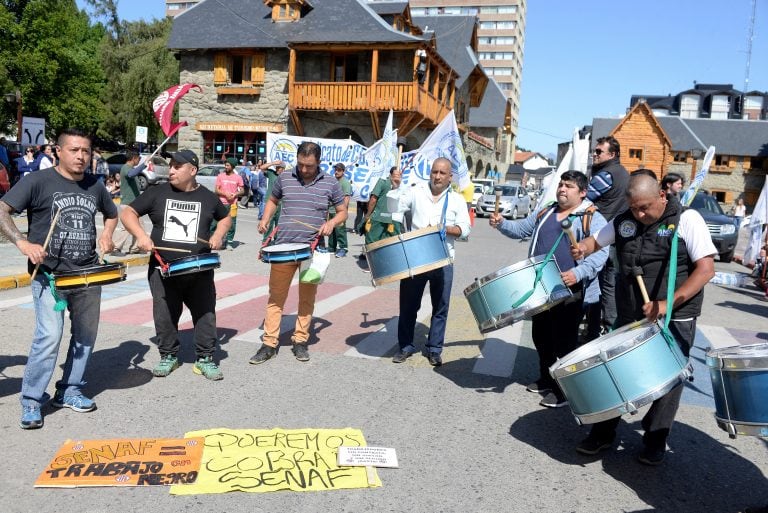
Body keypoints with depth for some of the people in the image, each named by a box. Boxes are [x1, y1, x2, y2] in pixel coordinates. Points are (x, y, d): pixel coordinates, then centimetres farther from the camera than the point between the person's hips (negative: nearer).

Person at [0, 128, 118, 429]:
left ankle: (69, 392, 28)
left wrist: (106, 235, 5)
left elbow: (111, 213, 26)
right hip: (49, 275, -5)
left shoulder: (95, 187, 9)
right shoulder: (38, 181, -6)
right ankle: (31, 402, 3)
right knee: (49, 337, -14)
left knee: (85, 336, 12)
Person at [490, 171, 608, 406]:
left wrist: (578, 273, -30)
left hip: (570, 291, -7)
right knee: (541, 336, 18)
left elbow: (600, 252, -16)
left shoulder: (593, 219, -7)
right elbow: (522, 229, 18)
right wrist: (502, 224, -2)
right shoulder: (544, 212, 14)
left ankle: (565, 389, 13)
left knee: (564, 341, 0)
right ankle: (546, 379, 35)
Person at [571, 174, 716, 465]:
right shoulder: (624, 221, 4)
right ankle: (603, 433, 23)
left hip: (674, 320, -4)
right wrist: (582, 248, -8)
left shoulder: (686, 220, -9)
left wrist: (668, 303, -23)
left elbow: (706, 269, -14)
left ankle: (655, 441, 24)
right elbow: (596, 240, 18)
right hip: (629, 318, 4)